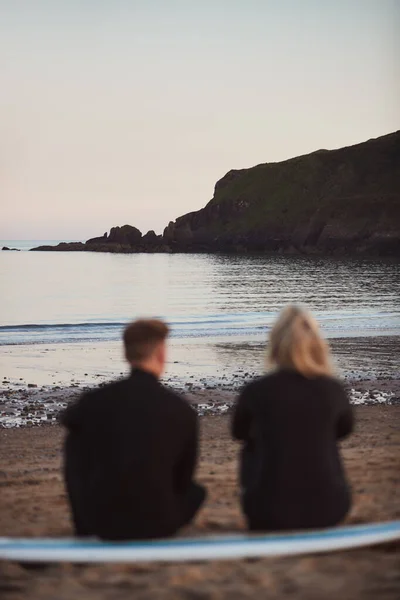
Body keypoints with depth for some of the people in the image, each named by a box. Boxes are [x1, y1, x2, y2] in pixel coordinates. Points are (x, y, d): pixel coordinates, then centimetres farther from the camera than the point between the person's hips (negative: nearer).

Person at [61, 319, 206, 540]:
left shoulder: (97, 399, -7)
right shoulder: (182, 410, -6)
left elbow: (68, 420, 21)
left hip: (101, 521, 0)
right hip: (156, 524, 1)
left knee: (76, 441, 24)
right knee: (196, 492, 32)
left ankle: (86, 528, 32)